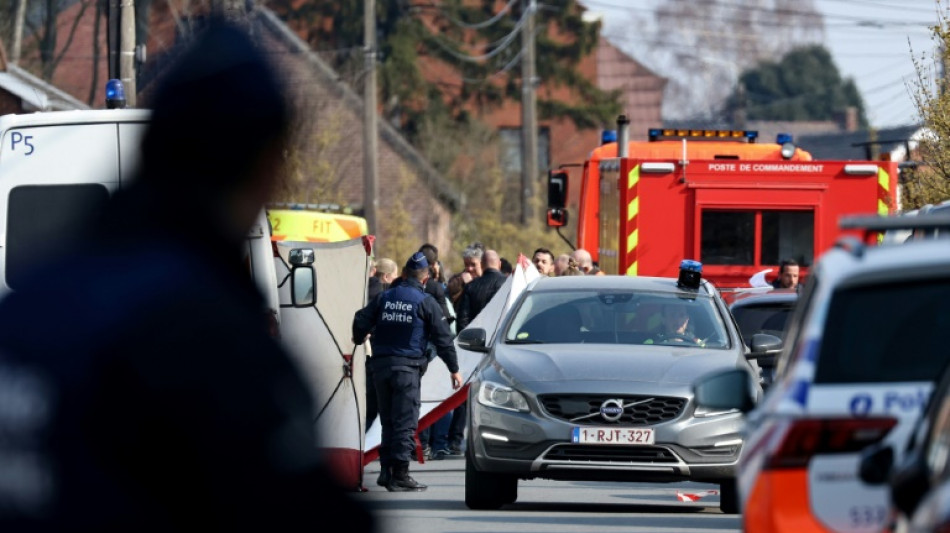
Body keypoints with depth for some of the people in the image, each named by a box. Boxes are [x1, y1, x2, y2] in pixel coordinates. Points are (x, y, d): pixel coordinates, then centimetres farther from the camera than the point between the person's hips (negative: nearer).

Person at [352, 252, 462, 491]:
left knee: (388, 420, 15)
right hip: (407, 367, -5)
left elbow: (361, 321, 8)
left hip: (381, 364, 5)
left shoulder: (384, 298, 9)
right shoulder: (426, 302, -2)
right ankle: (399, 475, -9)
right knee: (405, 421, -4)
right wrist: (454, 369, 6)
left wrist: (359, 341, 31)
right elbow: (442, 338, -2)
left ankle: (386, 470, 15)